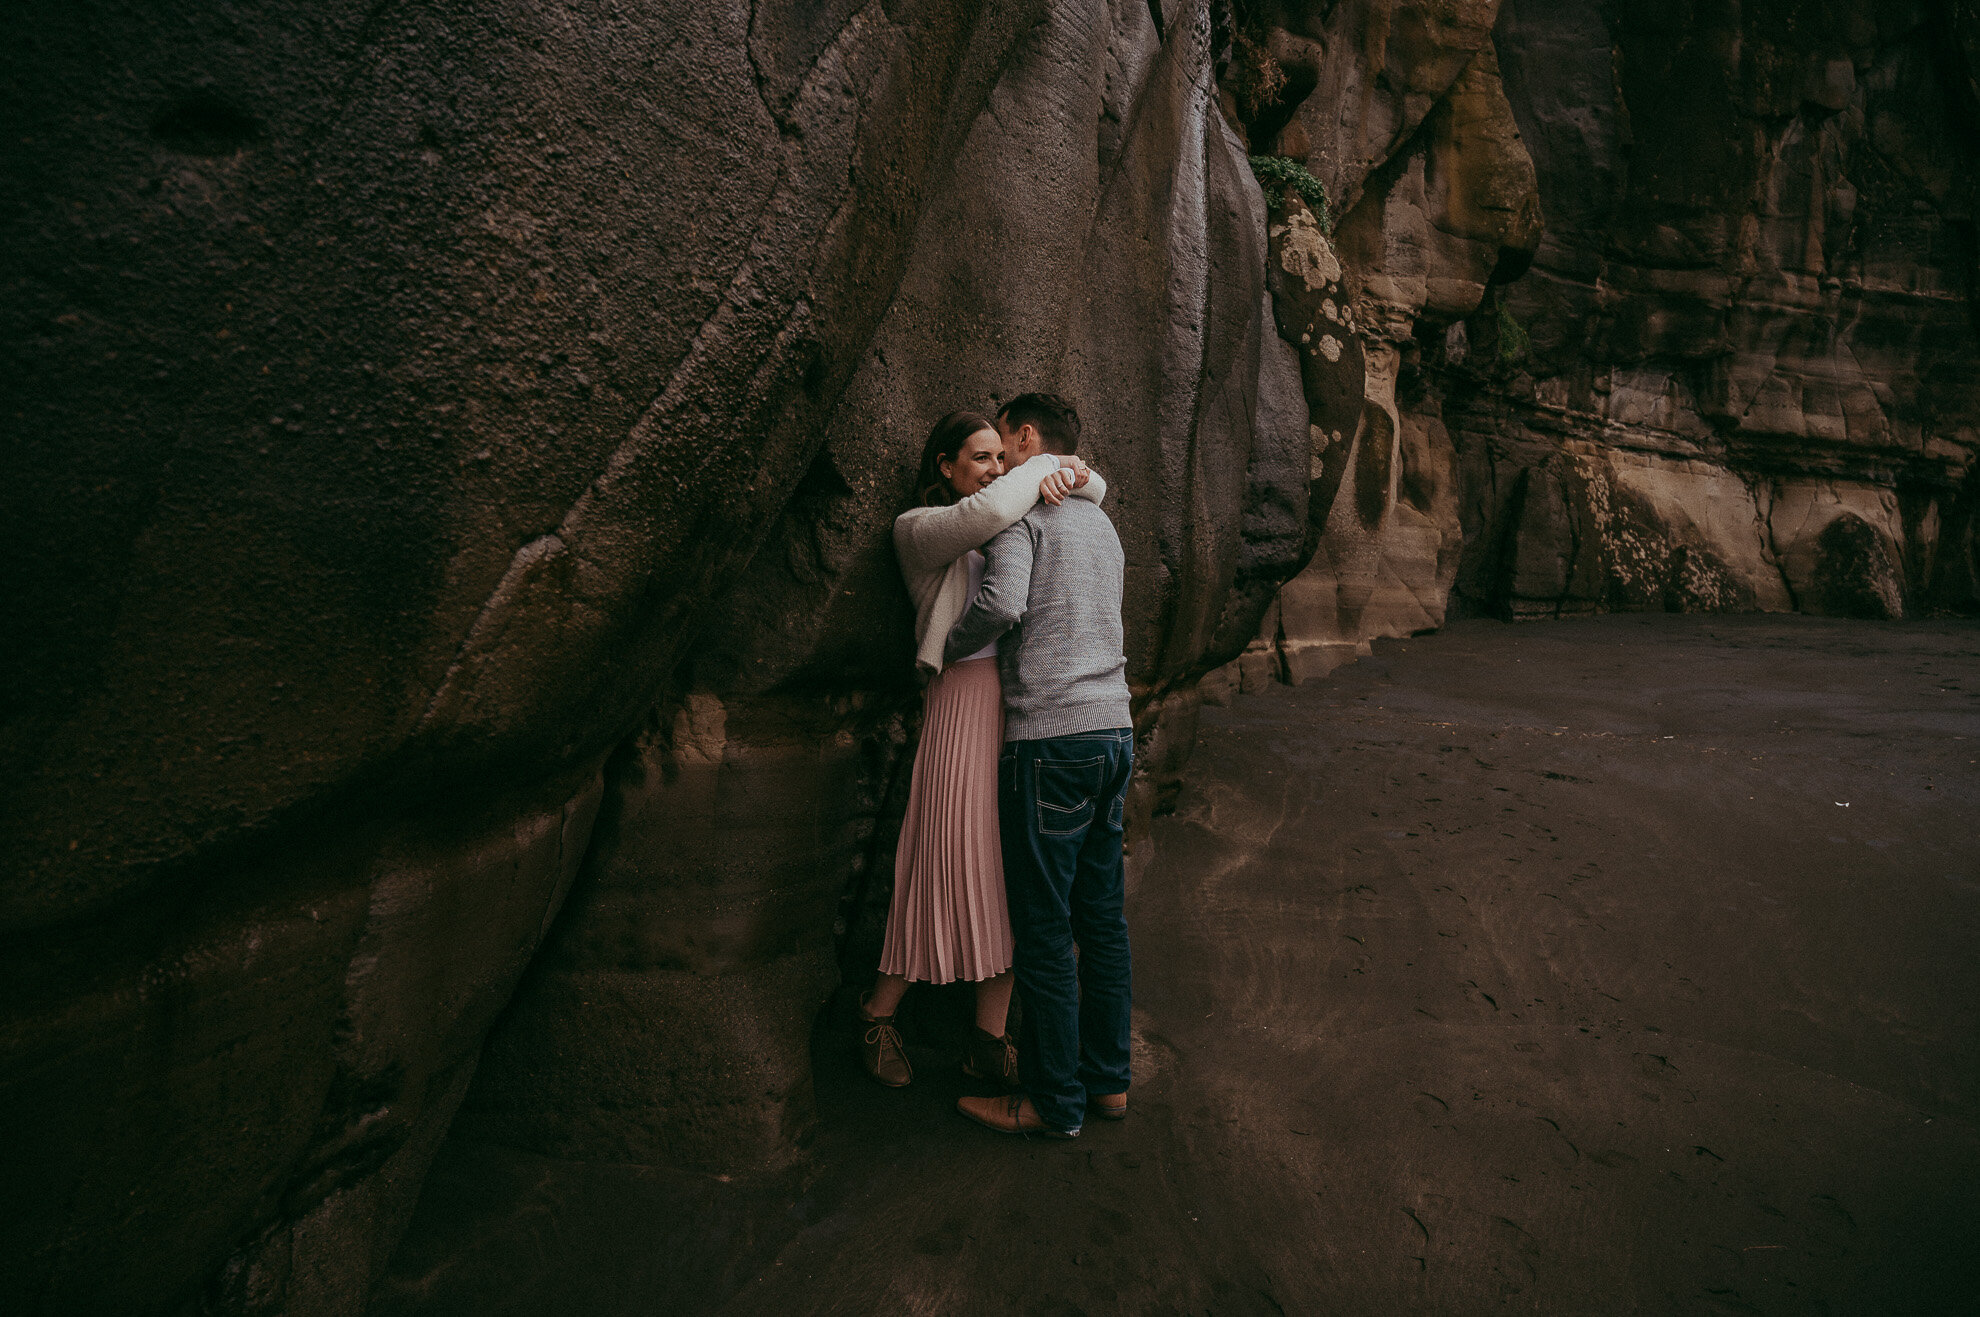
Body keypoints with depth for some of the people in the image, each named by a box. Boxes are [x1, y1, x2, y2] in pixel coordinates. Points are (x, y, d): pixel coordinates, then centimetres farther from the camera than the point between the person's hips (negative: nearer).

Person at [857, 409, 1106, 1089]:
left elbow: (1097, 493, 26)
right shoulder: (919, 527, 0)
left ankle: (989, 1040, 17)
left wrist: (1070, 474, 4)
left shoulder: (1013, 525, 21)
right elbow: (986, 514, -22)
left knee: (1009, 872, 7)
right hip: (966, 701, -7)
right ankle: (877, 1014, 19)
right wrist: (1040, 468, -7)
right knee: (954, 864, -3)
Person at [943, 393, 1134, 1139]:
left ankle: (1055, 1102, 11)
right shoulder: (1100, 522, 20)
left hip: (1050, 740, -8)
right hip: (1114, 729, 8)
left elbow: (1003, 603, -23)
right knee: (1102, 917, 14)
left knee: (1043, 930, 1)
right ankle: (1107, 1079, 24)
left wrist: (943, 649, -6)